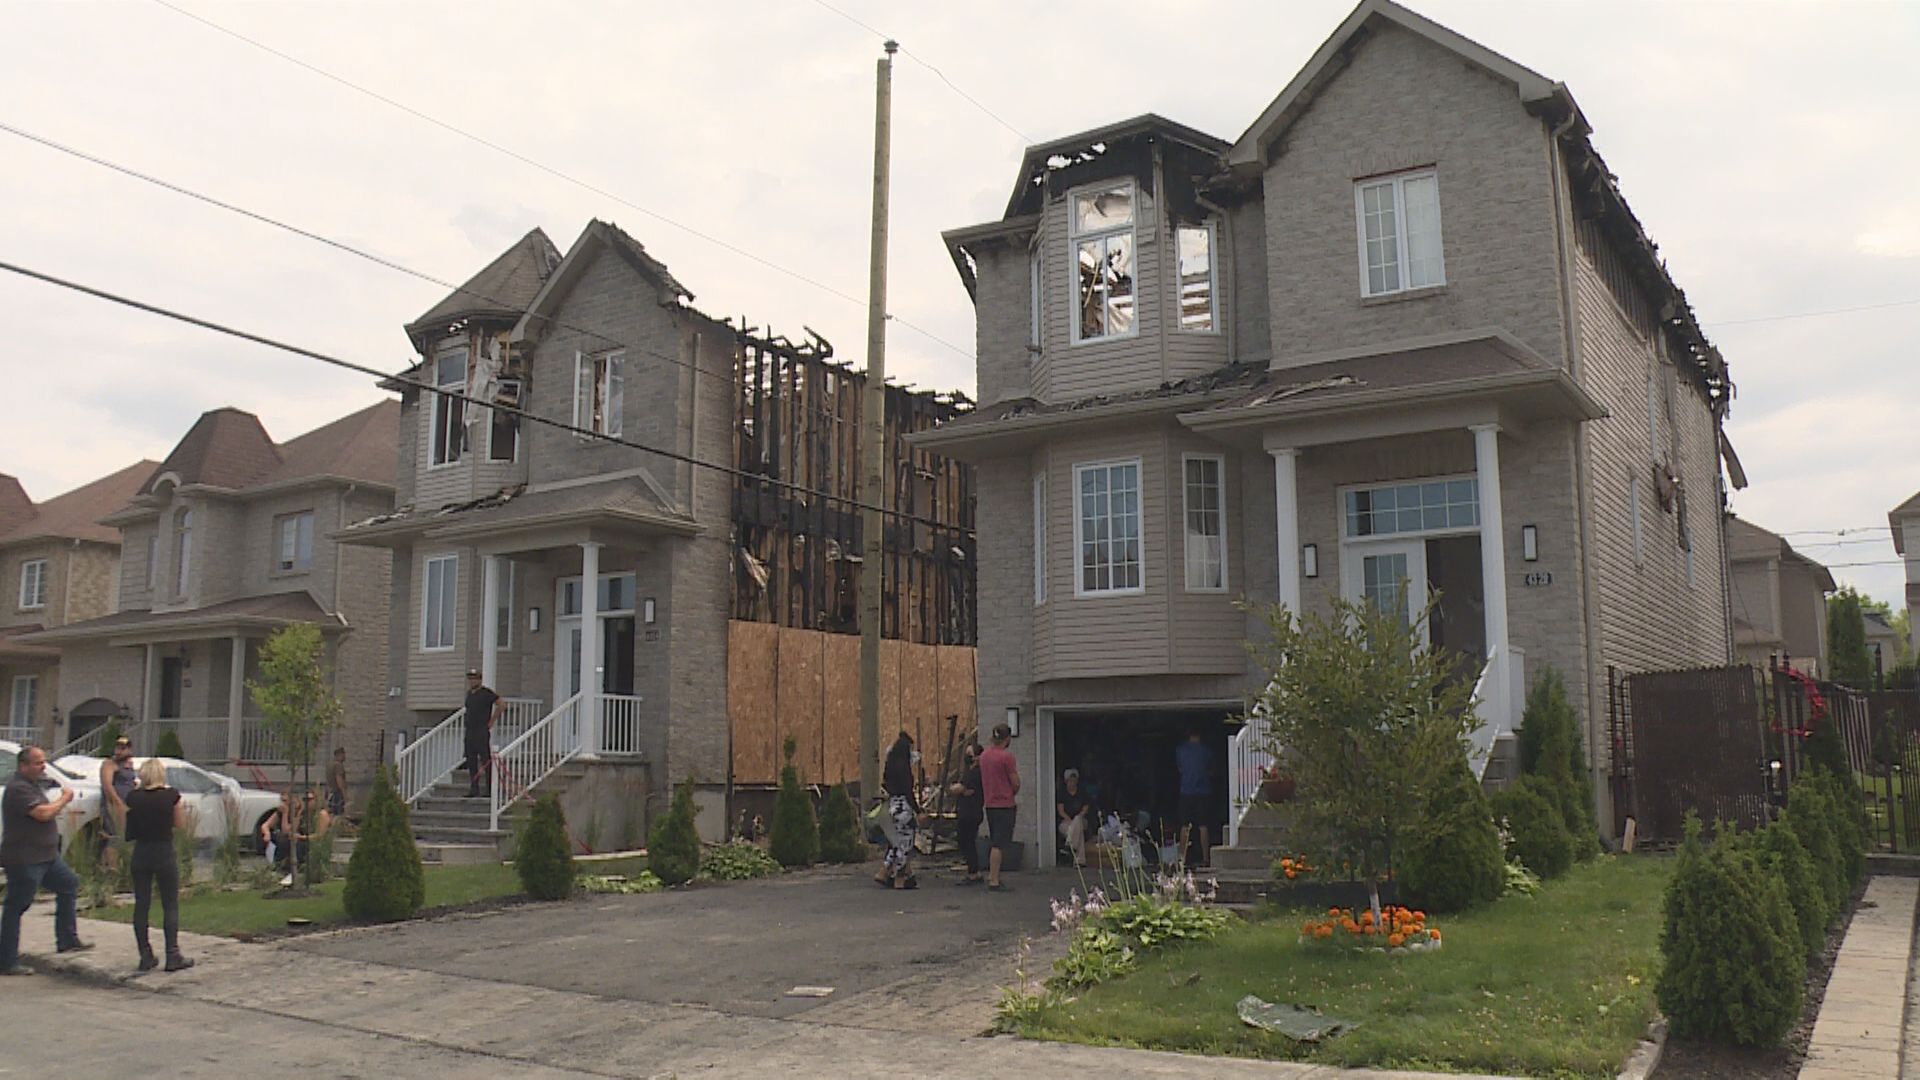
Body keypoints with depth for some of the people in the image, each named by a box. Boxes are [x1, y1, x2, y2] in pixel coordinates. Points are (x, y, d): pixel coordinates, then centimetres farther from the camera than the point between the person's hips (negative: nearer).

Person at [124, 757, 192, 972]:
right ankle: (173, 957, 2)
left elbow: (129, 830, 7)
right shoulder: (171, 796, -8)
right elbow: (181, 824, 0)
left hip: (141, 853, 3)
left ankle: (146, 957, 14)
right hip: (164, 853, -3)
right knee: (170, 906, 4)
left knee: (141, 905, 11)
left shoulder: (133, 797, -1)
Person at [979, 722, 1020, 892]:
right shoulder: (1006, 756, -16)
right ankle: (994, 882, -4)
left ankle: (991, 876, 24)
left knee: (995, 843, 19)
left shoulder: (984, 754, 9)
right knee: (999, 844, -5)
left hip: (989, 804, 8)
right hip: (1005, 805, -8)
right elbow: (1016, 783, -15)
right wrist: (1014, 793, 10)